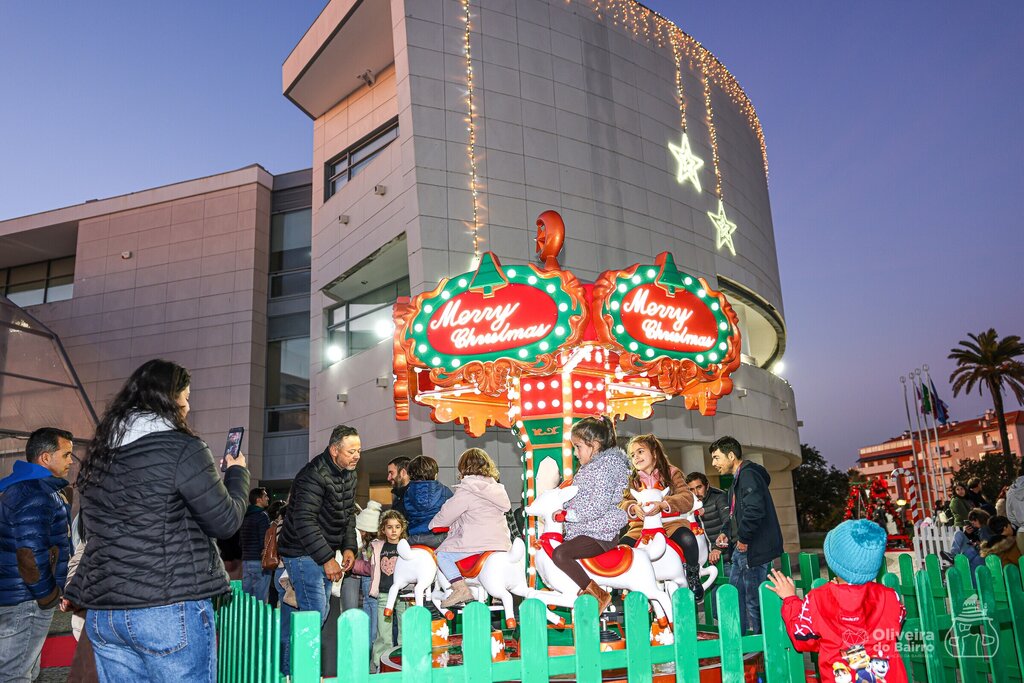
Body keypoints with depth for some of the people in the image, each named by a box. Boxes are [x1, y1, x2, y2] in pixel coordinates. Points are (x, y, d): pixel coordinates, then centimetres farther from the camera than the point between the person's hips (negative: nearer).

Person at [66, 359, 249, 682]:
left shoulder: (100, 452, 9)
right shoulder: (183, 449, -13)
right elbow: (225, 522, -8)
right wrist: (237, 472, 8)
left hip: (101, 611, 7)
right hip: (170, 611, -7)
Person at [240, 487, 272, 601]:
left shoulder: (245, 517, 14)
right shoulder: (262, 516, -11)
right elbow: (265, 541, -17)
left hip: (246, 561, 8)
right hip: (259, 561, -8)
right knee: (260, 599, -6)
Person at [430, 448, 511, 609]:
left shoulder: (466, 491, -7)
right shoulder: (497, 488, 16)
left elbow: (446, 514, -2)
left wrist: (432, 525, 20)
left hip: (477, 544, -8)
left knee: (441, 554, 1)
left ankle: (460, 588, -17)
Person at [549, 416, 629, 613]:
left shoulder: (606, 466, -14)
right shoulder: (589, 467, 18)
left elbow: (598, 507, -22)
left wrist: (566, 515, -17)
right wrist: (561, 508, 13)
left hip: (600, 535, -11)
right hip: (586, 531, 11)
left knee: (560, 554, -27)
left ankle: (597, 594, -20)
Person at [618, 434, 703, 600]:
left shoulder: (672, 473, 6)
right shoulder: (632, 480, 16)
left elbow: (687, 499, -9)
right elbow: (623, 502, 0)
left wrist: (662, 504, -28)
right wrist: (633, 508, -26)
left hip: (670, 522, -2)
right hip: (641, 526, 2)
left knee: (687, 538, -35)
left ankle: (693, 576, -4)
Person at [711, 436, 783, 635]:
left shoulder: (748, 475, -15)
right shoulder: (738, 479, 18)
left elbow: (755, 510, -28)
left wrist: (743, 539, -19)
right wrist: (726, 533, 12)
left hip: (755, 550, -11)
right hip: (742, 550, 11)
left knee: (754, 600, -4)